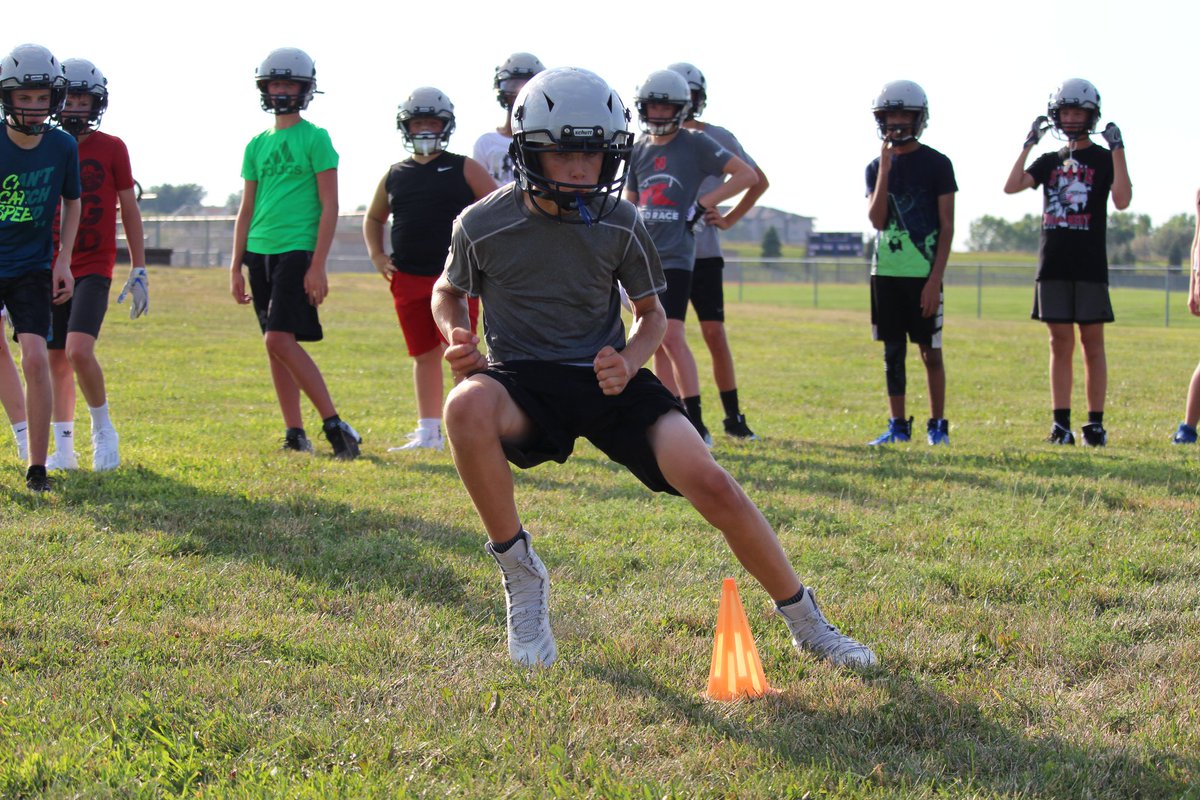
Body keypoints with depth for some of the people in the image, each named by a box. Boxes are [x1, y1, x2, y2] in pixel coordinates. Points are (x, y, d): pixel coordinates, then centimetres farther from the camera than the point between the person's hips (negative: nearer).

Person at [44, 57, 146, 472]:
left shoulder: (111, 149, -1)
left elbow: (129, 211, 4)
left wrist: (139, 270, 1)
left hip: (94, 269, -3)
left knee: (79, 351, -20)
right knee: (56, 361, 6)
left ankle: (103, 430, 1)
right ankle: (63, 449, 16)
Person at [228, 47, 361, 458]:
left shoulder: (316, 139, -3)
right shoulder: (257, 145, 15)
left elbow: (329, 207, -7)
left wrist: (318, 265, -13)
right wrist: (236, 266, 13)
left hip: (297, 251, -7)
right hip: (260, 252, 7)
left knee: (280, 339, -17)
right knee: (276, 345, 7)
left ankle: (335, 425, -11)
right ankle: (295, 434, 14)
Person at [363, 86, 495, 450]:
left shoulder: (464, 170, 2)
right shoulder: (394, 176, 14)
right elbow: (373, 219, 28)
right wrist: (376, 254, 13)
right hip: (408, 280, 4)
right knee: (424, 355, 9)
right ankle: (428, 431, 15)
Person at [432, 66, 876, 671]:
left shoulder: (620, 225, -3)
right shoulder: (481, 225, -8)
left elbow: (651, 314, 10)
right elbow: (448, 293, 12)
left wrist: (628, 362, -12)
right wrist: (457, 339, -10)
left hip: (606, 379, 2)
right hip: (523, 382, -1)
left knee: (710, 485, -17)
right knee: (466, 406, -38)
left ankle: (805, 622, 6)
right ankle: (520, 573, -16)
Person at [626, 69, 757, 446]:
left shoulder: (695, 144, -3)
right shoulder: (638, 149, 13)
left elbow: (747, 175, -6)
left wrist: (703, 204, -9)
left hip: (675, 256, -6)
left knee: (672, 336, -16)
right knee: (656, 343, 6)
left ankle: (696, 424, -14)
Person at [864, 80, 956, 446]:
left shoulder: (937, 165, -2)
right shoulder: (877, 167, 9)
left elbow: (946, 226, -4)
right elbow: (877, 220, -4)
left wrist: (936, 278, -11)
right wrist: (885, 169, -11)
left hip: (923, 273, -4)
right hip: (886, 271, 4)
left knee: (930, 350, 0)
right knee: (893, 351, 7)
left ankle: (938, 425, 10)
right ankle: (898, 425, 14)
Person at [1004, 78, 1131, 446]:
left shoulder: (1104, 160, 2)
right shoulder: (1049, 161, 13)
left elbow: (1122, 201, -15)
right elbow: (1011, 186, -1)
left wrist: (1117, 150, -17)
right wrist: (1028, 145, -4)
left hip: (1090, 266, -4)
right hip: (1053, 264, 4)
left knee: (1092, 342, 0)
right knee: (1060, 343, 5)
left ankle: (1096, 423, 3)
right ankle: (1061, 424, 7)